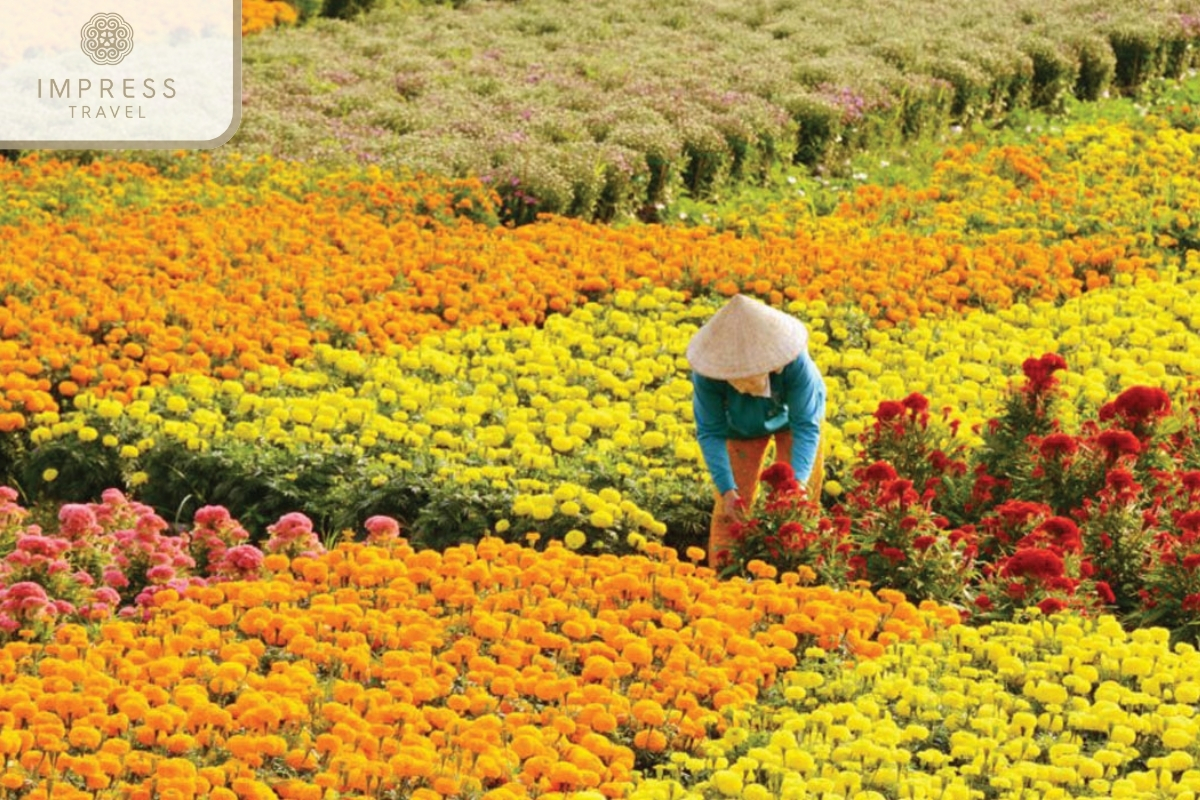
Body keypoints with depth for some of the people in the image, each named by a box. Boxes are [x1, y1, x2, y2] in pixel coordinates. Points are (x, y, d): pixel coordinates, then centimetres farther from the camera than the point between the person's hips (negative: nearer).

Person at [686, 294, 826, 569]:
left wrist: (798, 479, -49)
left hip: (792, 415, -1)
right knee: (730, 508, -6)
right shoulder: (707, 375, -39)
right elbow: (710, 433, -28)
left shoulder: (794, 363, -43)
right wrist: (726, 490, -38)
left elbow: (806, 426, -35)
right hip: (742, 426, 1)